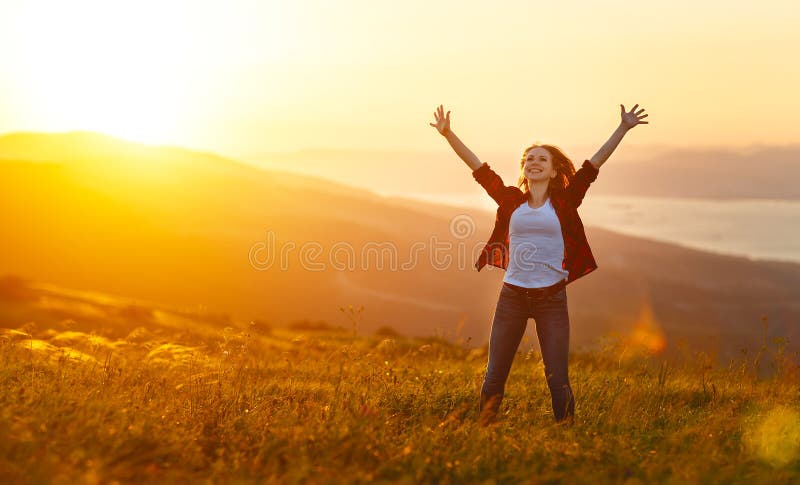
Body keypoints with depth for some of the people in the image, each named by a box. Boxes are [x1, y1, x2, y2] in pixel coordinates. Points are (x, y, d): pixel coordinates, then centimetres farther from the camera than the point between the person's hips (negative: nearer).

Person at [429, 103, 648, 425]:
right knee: (494, 376, 7)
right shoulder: (510, 200, 7)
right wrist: (448, 135, 1)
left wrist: (623, 129, -5)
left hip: (551, 298, -2)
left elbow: (596, 161, -1)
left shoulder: (565, 202, 3)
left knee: (557, 378, -2)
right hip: (512, 296, 2)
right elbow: (477, 165, 5)